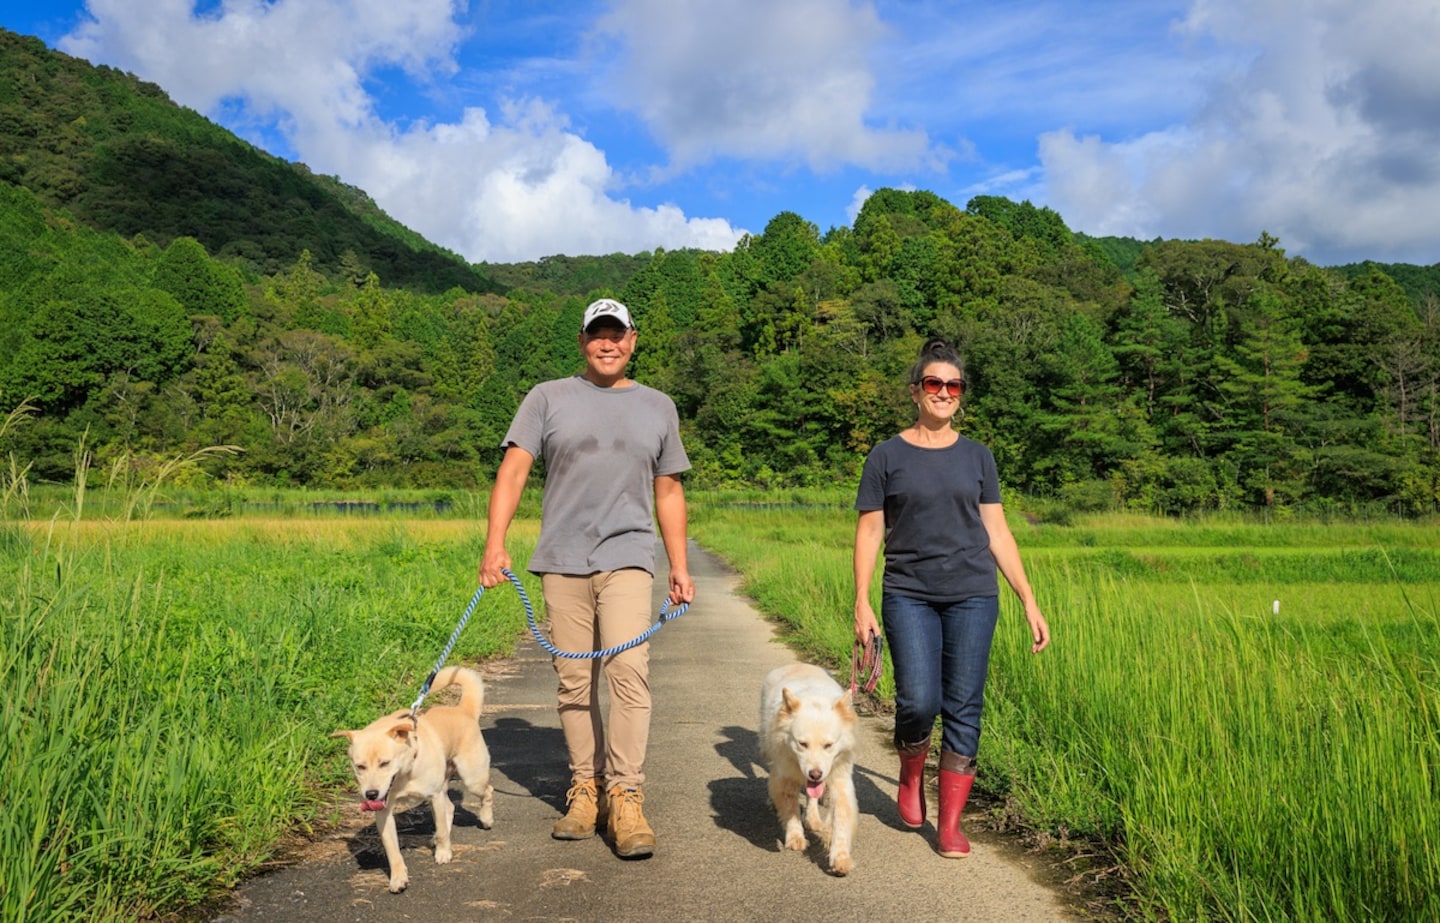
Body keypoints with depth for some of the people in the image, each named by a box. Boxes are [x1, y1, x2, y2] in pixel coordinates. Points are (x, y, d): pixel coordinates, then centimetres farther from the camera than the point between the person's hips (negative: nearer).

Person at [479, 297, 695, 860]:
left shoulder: (658, 407, 15)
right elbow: (513, 470, 1)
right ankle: (585, 789, 17)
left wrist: (680, 566, 14)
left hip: (627, 557, 0)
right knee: (574, 682, 5)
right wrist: (495, 543, -12)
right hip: (562, 560, 0)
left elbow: (668, 492, 18)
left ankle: (625, 797, -9)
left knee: (628, 670, -15)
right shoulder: (548, 398, 9)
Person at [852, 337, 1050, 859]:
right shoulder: (887, 457, 3)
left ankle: (951, 824, 14)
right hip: (908, 596, -2)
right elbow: (869, 532, 2)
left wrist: (1029, 601, 6)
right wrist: (861, 602, -6)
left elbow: (997, 531, 10)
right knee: (918, 703, -12)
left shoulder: (976, 457, 9)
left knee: (963, 709, 1)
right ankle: (910, 778, 21)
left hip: (972, 596, 2)